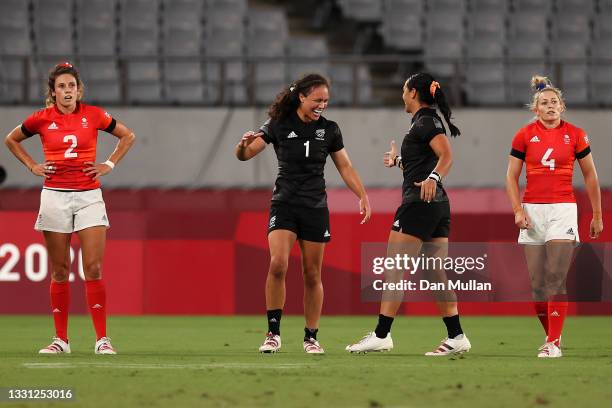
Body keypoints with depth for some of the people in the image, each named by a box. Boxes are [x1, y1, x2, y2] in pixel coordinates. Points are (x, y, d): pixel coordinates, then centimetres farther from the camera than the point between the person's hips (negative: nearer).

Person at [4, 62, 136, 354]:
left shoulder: (93, 115, 1)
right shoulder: (42, 119, 1)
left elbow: (127, 136, 15)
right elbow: (11, 139, 19)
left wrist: (110, 164, 6)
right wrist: (32, 166, 8)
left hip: (89, 196, -1)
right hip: (55, 196, 1)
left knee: (93, 269, -8)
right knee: (60, 272, 4)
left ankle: (102, 339, -7)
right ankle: (61, 339, 9)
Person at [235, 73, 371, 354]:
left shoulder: (329, 129, 4)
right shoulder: (279, 125, -3)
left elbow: (345, 167, 12)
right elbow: (244, 155, -7)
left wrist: (362, 196, 2)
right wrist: (244, 144, -30)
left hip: (315, 208, 2)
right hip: (284, 204, -2)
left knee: (312, 275, 4)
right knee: (278, 264, -20)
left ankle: (311, 337, 14)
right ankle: (273, 333, -12)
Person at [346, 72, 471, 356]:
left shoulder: (426, 122, -9)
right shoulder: (427, 122, 20)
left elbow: (447, 156, -23)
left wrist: (432, 178, -37)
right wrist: (398, 161, 39)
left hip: (419, 201, -10)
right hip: (438, 204, 10)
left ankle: (381, 335, -9)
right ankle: (456, 336, 2)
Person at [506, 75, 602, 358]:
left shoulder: (575, 134, 1)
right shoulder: (524, 135, 3)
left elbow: (590, 176, 9)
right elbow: (511, 177, 7)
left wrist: (597, 215, 9)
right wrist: (517, 210, -5)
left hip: (563, 209, -2)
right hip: (532, 210, 2)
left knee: (555, 277, -13)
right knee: (536, 282, 3)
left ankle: (554, 343, -13)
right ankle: (551, 335, 20)